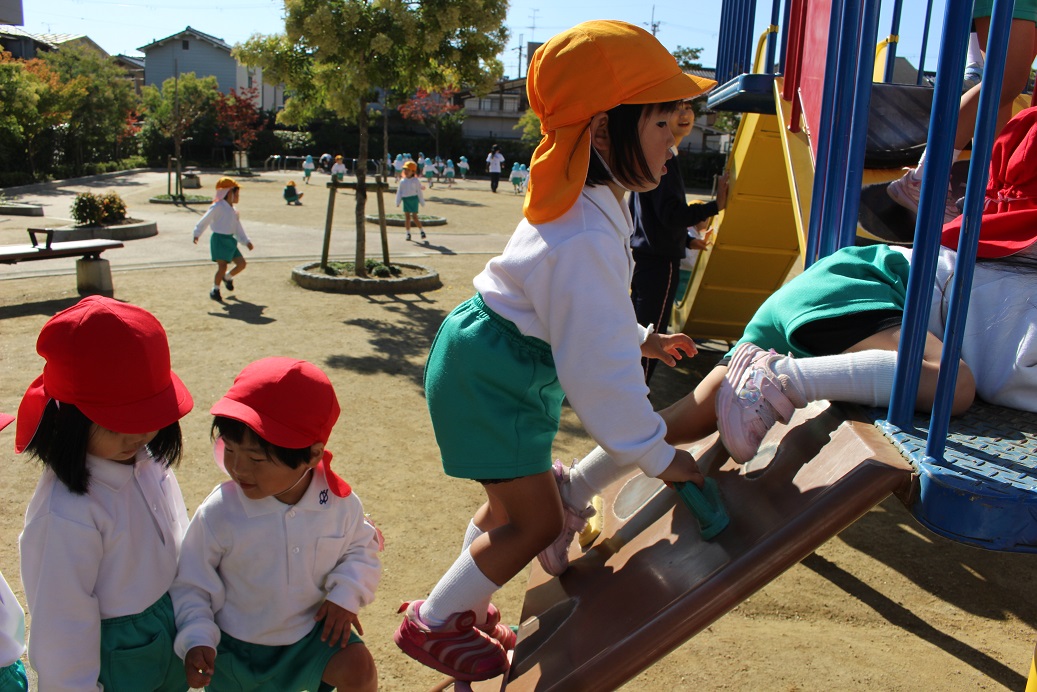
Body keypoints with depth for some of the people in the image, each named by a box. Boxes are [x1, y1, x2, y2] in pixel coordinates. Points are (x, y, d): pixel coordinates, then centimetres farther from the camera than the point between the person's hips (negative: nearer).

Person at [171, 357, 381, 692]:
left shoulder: (340, 503, -19)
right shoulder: (218, 514, -25)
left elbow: (360, 548, 1)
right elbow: (191, 584, -11)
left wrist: (346, 593, -14)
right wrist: (196, 639, -23)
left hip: (311, 627, 1)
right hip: (237, 644, 0)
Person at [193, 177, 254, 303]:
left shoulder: (233, 211, 13)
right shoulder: (218, 207, -11)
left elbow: (238, 228, 18)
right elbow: (205, 220, -7)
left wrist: (246, 241, 14)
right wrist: (197, 234, -8)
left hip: (230, 240, 8)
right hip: (219, 239, -8)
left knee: (242, 263, 4)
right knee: (222, 266, -11)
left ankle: (228, 277, 31)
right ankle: (215, 290, 7)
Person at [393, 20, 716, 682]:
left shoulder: (587, 207, 2)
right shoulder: (587, 239, -32)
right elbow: (599, 366, -29)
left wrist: (642, 338, 19)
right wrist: (657, 454, -19)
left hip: (501, 368, 10)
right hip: (490, 377, -10)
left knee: (513, 502, 21)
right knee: (536, 521, -1)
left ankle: (463, 610, 42)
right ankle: (432, 623, 20)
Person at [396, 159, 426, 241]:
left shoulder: (415, 181, 0)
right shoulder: (402, 181, 9)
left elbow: (419, 191, 3)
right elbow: (399, 192, 11)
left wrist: (422, 202, 4)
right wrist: (398, 202, 6)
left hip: (413, 199, -4)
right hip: (405, 200, 4)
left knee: (414, 216, -7)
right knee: (407, 217, 5)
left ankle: (422, 231, 8)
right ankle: (408, 233, 12)